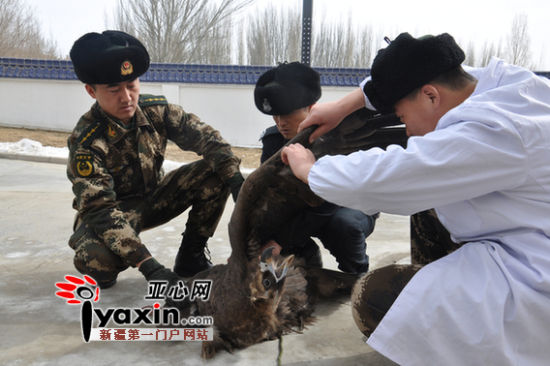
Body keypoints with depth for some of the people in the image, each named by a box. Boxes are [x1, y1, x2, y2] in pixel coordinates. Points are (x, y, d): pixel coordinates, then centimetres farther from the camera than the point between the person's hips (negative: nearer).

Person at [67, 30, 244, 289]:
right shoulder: (85, 141, -27)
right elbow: (100, 210, -32)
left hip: (154, 197, 5)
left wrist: (236, 178, -33)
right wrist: (148, 266, -42)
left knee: (216, 173, -17)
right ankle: (106, 273, 3)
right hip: (112, 208, -4)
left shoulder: (156, 110, -15)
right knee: (95, 259, -38)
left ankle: (190, 258, -4)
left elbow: (203, 136, -15)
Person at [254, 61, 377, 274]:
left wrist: (280, 241, -39)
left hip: (352, 208, -4)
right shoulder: (273, 139, -10)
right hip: (307, 211, 5)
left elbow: (326, 202, -35)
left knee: (343, 223, -38)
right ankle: (308, 263, 5)